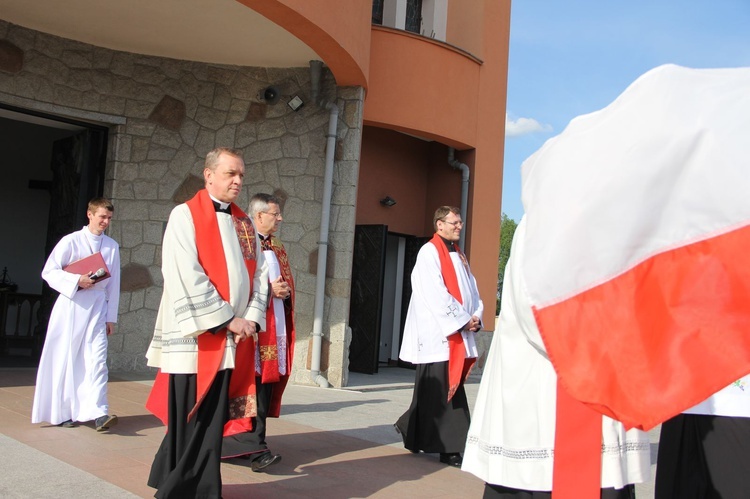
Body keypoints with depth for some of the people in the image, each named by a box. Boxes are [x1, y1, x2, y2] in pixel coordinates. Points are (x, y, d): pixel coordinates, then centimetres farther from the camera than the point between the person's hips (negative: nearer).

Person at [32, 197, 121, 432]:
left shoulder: (112, 246, 9)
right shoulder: (71, 241, 0)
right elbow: (48, 271, -3)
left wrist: (111, 317, 8)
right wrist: (76, 281, -18)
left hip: (97, 308, 2)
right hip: (71, 305, -2)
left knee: (97, 359, -9)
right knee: (65, 360, 4)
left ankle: (99, 413, -16)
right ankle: (63, 412, 18)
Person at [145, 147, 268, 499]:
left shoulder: (244, 224, 15)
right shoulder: (185, 215, -4)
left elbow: (258, 274, 11)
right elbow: (187, 277, -13)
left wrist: (251, 319, -5)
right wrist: (228, 319, -14)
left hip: (232, 338, 6)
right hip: (196, 336, -5)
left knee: (212, 422, 10)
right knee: (189, 424, 0)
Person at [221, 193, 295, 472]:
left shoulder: (277, 248, 20)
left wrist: (285, 290, 0)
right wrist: (269, 289, -17)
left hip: (276, 326, 8)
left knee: (267, 383, 6)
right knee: (254, 383, -11)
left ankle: (251, 443, 14)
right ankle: (255, 447, -10)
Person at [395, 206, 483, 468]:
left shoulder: (459, 256, 20)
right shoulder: (430, 252, -6)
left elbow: (471, 291, 17)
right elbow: (436, 296, -15)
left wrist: (476, 317, -1)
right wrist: (464, 320, -13)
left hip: (458, 335, 8)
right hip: (437, 335, -8)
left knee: (451, 388, 7)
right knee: (439, 389, -3)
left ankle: (412, 430, 21)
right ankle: (447, 448, 4)